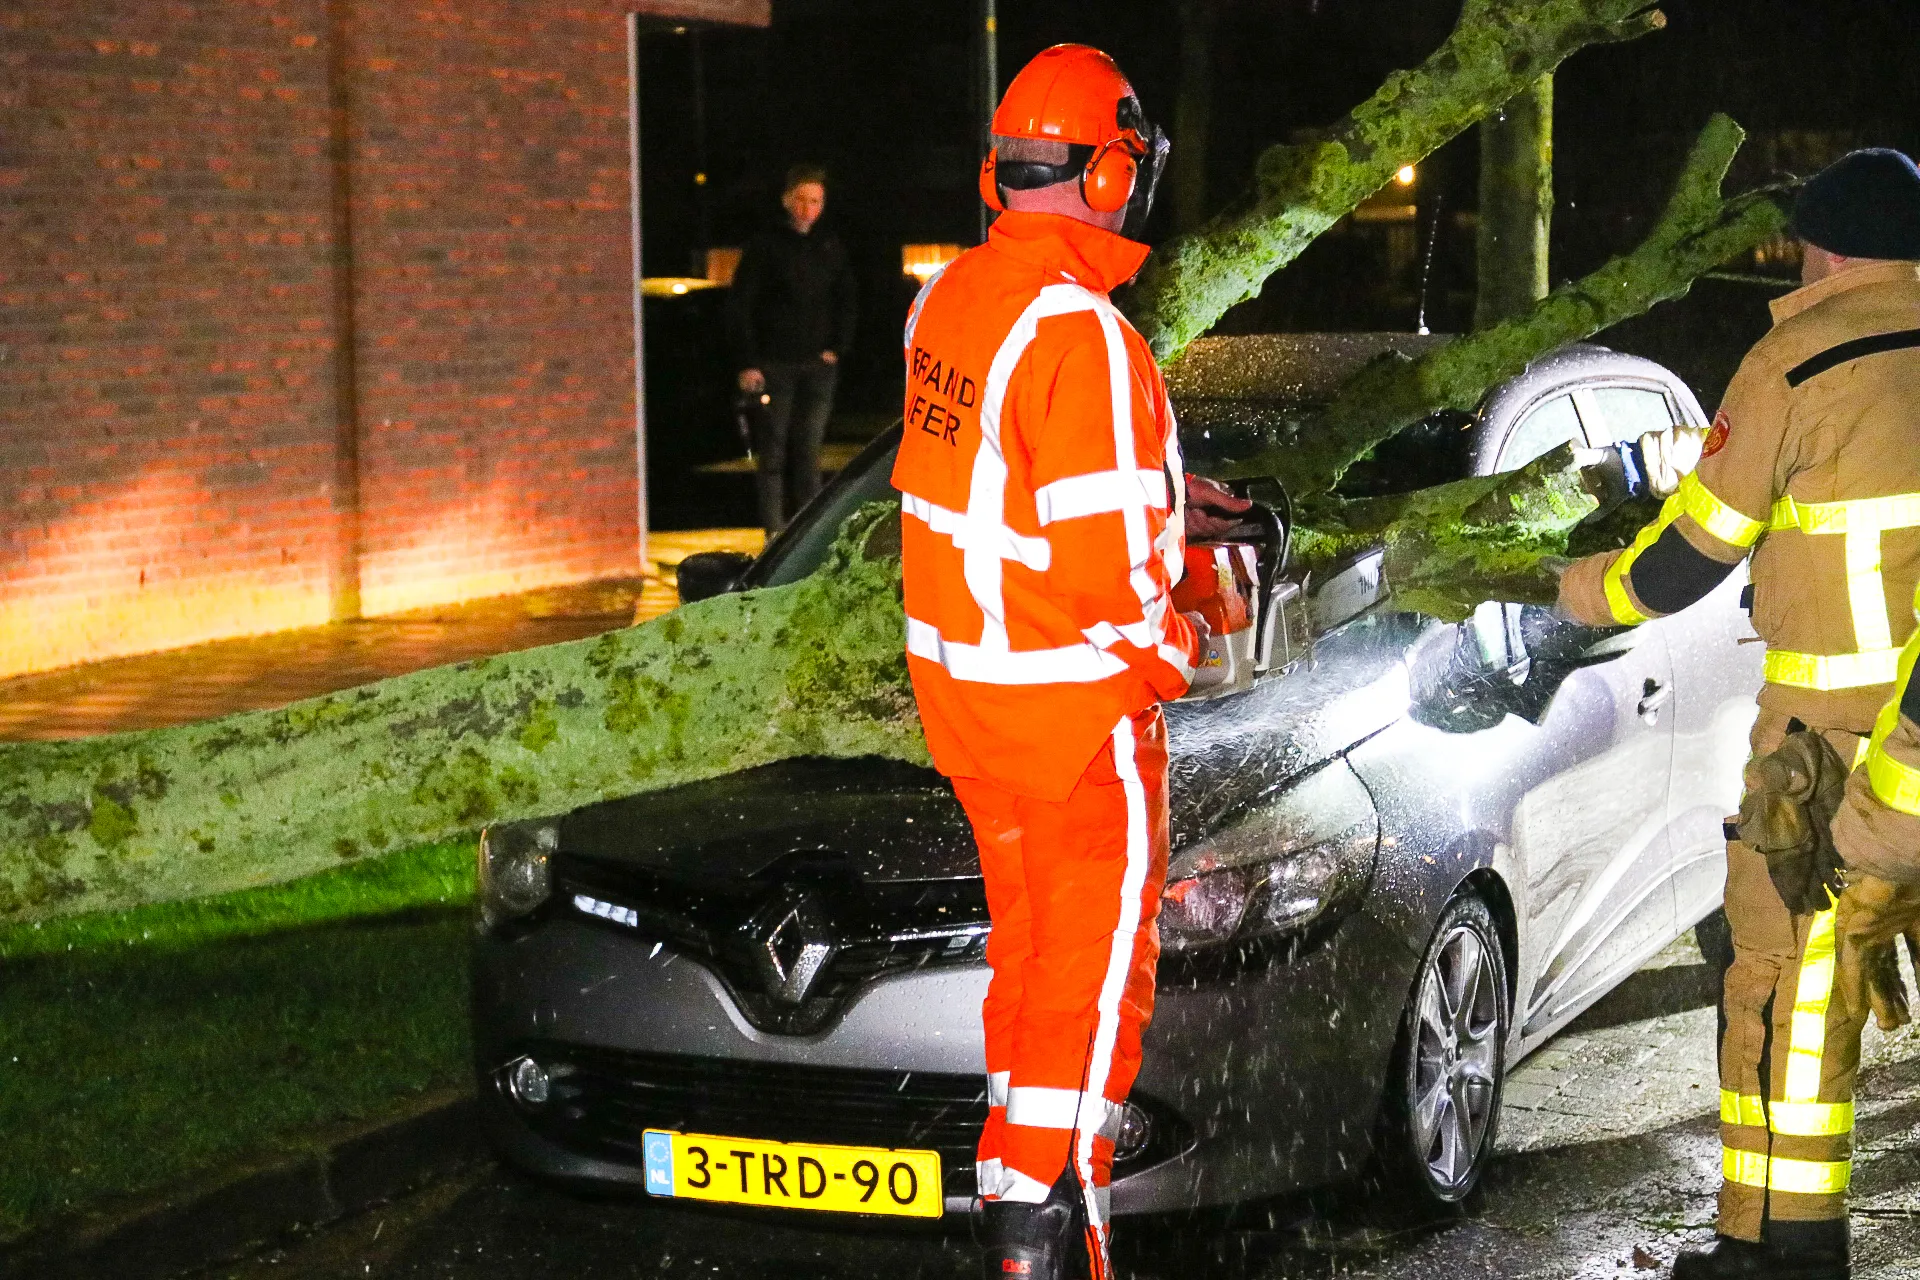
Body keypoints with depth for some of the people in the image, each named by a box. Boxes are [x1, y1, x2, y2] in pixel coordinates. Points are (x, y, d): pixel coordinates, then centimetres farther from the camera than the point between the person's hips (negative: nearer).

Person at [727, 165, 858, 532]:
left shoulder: (831, 247, 11)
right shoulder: (766, 245, -2)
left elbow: (846, 302, 20)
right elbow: (739, 307, -3)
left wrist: (836, 349, 6)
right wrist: (746, 364, -10)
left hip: (818, 365, 3)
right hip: (773, 365, -3)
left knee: (809, 450, 3)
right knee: (772, 452, -3)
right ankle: (775, 532, -1)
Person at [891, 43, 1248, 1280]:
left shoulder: (947, 300, 3)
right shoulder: (1080, 331, -23)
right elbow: (1103, 561, -25)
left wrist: (1156, 490, 19)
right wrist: (1175, 650, -7)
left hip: (959, 675, 8)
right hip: (1074, 696, -8)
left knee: (1031, 938, 22)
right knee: (1095, 960, 2)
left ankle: (1019, 1148, 33)